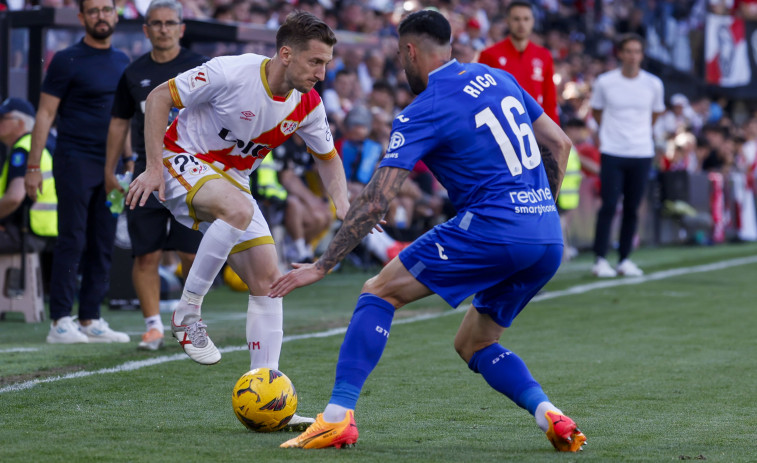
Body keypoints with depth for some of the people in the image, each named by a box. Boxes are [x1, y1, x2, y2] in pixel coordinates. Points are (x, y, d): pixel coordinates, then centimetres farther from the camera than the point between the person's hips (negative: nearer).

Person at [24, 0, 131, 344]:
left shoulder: (121, 62, 13)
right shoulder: (67, 61, -5)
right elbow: (45, 114, -5)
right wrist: (33, 167, -11)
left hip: (111, 165, 6)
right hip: (75, 161, -6)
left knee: (102, 245, 5)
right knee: (72, 242, -7)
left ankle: (90, 321, 10)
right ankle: (60, 322, -5)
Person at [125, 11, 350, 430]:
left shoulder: (307, 105, -7)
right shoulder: (230, 73, -25)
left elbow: (327, 156, 12)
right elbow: (159, 97, -14)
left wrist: (341, 201, -8)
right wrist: (154, 167, -19)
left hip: (231, 181, 7)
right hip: (182, 161, -7)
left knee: (267, 279, -4)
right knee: (238, 209, -38)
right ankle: (187, 313, -22)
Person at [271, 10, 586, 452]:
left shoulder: (422, 113, -4)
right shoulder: (498, 78, 16)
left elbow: (376, 202, -7)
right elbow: (561, 144, 20)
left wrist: (321, 267, -2)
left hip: (491, 229, -7)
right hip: (548, 241, 7)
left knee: (379, 292, 5)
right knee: (475, 343, 22)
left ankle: (338, 416, -5)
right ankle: (549, 414, -1)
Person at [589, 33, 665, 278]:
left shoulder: (653, 84, 2)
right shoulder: (605, 82, -2)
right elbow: (596, 111, 13)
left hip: (642, 154, 2)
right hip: (612, 152, -2)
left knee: (632, 209, 4)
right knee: (608, 206, -8)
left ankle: (625, 259, 13)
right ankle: (600, 260, -3)